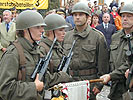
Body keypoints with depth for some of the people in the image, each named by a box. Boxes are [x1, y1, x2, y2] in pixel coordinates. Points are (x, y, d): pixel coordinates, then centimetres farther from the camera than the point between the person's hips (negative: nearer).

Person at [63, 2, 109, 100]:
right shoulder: (67, 36, 10)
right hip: (69, 80, 3)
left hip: (90, 82, -3)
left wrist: (99, 84, -7)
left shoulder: (98, 36, -3)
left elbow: (103, 63, -4)